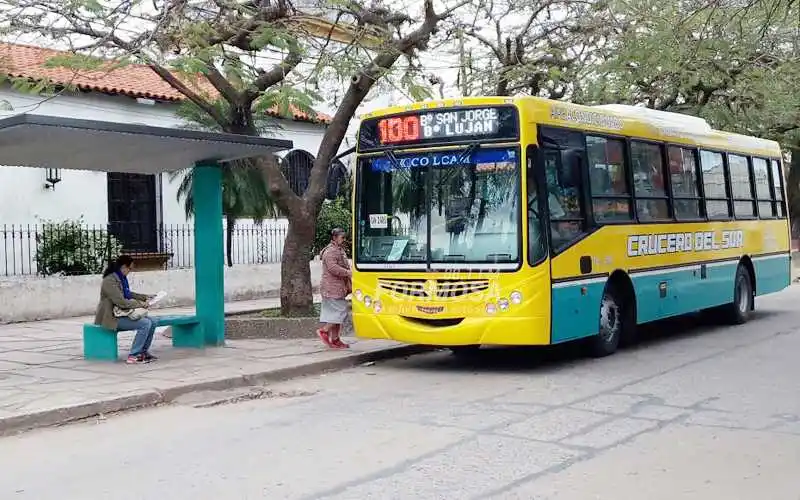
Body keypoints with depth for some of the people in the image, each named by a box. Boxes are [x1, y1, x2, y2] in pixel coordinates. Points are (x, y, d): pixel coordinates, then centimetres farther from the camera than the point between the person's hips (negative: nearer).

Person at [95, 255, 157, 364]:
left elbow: (128, 294, 26)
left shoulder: (121, 278, 10)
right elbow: (122, 302, -25)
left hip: (121, 314, 9)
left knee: (152, 322, -2)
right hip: (112, 318, -9)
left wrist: (145, 297, 15)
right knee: (145, 324, -22)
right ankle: (133, 356, -16)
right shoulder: (110, 281, -19)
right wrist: (140, 304, -17)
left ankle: (143, 352, 8)